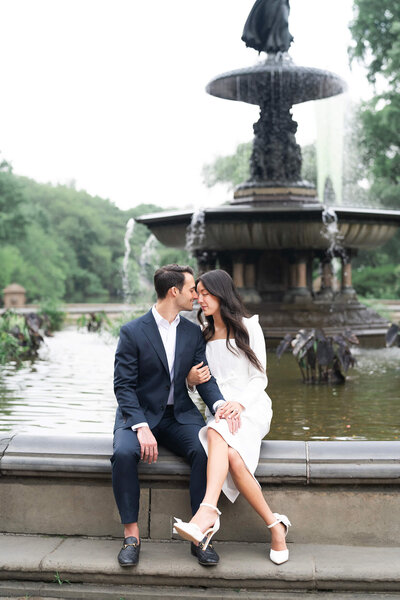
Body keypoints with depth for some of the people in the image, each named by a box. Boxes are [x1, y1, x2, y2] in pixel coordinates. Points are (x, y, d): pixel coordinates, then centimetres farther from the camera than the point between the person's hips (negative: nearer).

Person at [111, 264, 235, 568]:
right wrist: (142, 428, -25)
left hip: (180, 415, 3)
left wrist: (220, 404, -21)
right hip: (139, 414, -3)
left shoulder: (193, 332, 8)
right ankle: (131, 536, -19)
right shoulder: (132, 332, -7)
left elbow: (203, 377, 2)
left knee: (206, 451, -27)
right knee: (124, 453, -34)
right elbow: (124, 386, -11)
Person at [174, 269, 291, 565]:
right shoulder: (202, 335, 19)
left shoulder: (249, 327, 6)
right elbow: (198, 379, 22)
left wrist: (239, 403, -20)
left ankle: (207, 512, -57)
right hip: (217, 408, 4)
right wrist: (191, 379, -5)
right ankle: (275, 524, -31)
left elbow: (259, 378, 0)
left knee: (218, 433, -40)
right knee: (232, 458, -33)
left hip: (251, 404, -4)